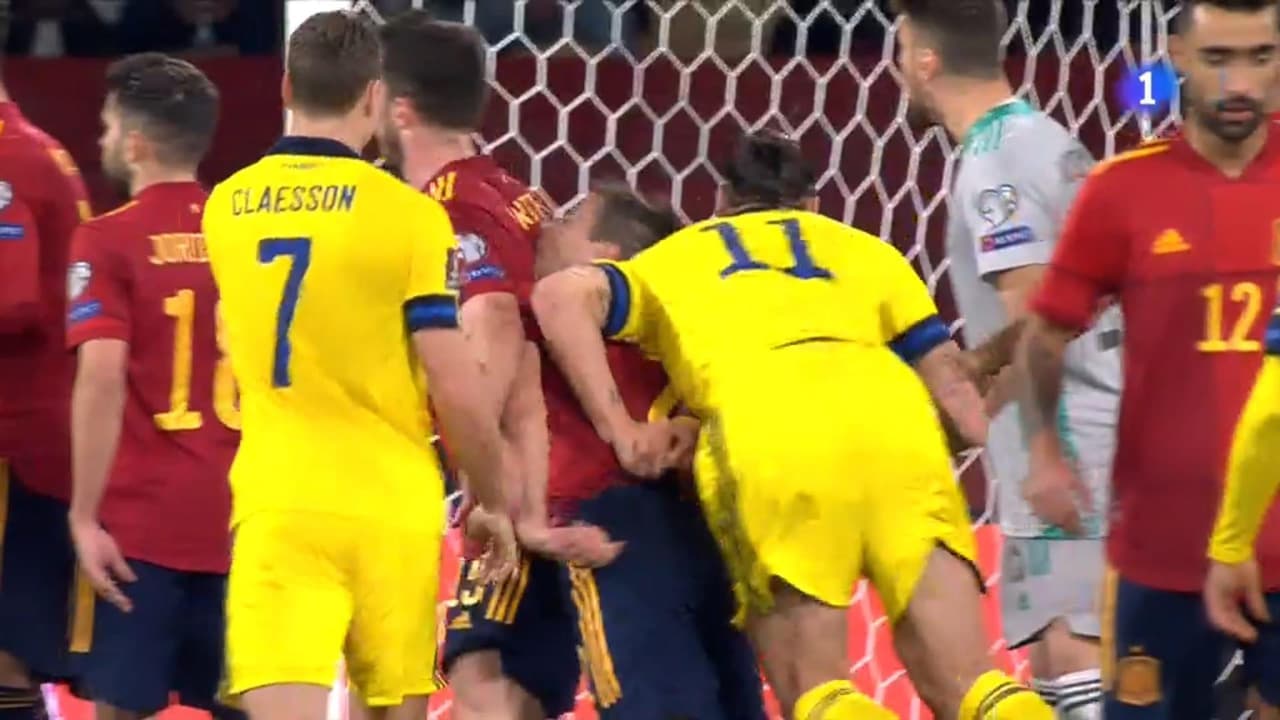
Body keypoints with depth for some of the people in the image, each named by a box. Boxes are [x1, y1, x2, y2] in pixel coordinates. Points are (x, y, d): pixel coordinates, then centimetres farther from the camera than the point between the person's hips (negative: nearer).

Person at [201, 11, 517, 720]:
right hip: (391, 505, -1)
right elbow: (457, 391, -7)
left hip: (274, 506, 1)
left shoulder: (225, 207, 6)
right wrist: (493, 502, 6)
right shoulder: (409, 215, -7)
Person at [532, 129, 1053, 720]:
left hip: (764, 432, -1)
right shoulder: (864, 248, 34)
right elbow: (951, 385, 25)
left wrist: (618, 429, 11)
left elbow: (561, 297, 14)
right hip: (889, 412, 1)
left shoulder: (672, 257, 32)